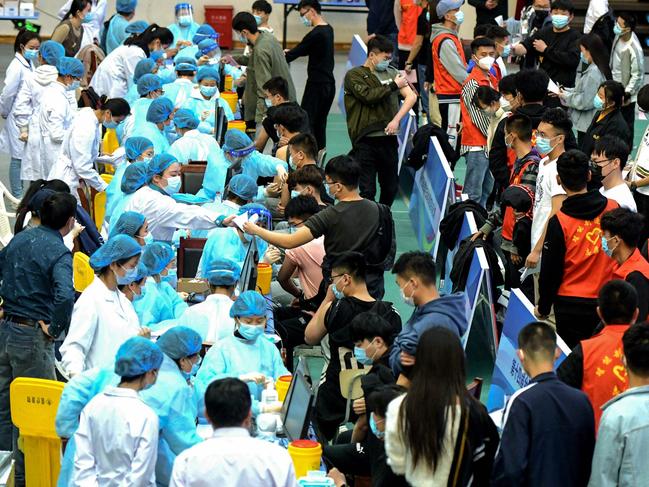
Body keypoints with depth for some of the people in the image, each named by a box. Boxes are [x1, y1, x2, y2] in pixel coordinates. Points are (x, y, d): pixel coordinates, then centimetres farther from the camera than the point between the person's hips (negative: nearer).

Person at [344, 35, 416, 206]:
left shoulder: (392, 73, 12)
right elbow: (368, 96, -17)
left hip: (389, 139, 4)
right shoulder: (354, 75, 0)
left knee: (391, 188, 11)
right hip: (366, 140, -4)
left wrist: (396, 120, -10)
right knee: (368, 190, -5)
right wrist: (393, 86, -8)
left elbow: (411, 96, 4)